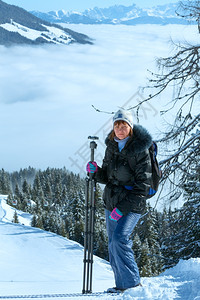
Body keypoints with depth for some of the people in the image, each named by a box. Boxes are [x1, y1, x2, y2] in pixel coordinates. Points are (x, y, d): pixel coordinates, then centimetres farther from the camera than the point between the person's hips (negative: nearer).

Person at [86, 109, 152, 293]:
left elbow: (142, 186, -15)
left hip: (132, 204, -7)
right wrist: (96, 171, -7)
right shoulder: (111, 146, 6)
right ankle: (122, 285, 20)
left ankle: (133, 283, -14)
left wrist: (122, 208, -20)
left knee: (120, 238, -22)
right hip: (111, 202, 7)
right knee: (113, 245, 9)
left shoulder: (140, 151, -13)